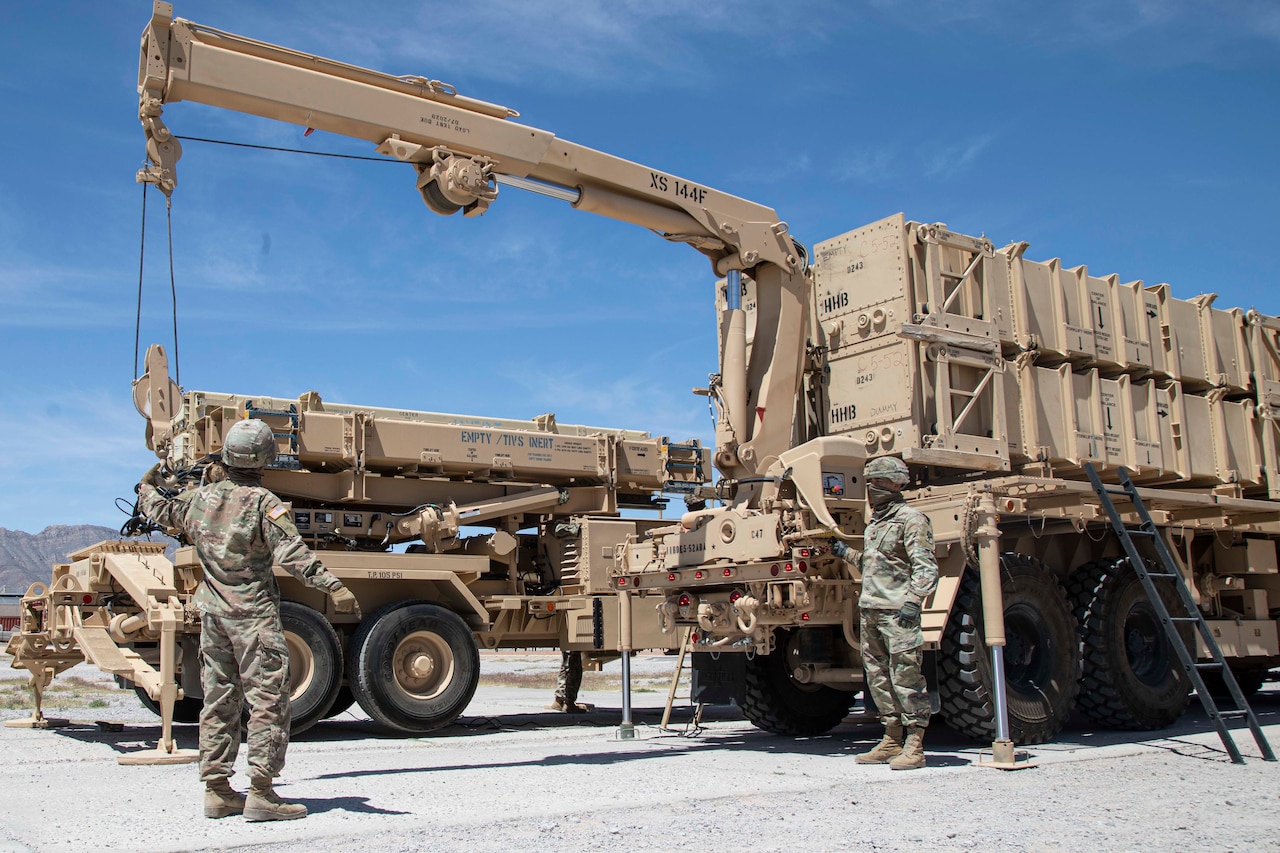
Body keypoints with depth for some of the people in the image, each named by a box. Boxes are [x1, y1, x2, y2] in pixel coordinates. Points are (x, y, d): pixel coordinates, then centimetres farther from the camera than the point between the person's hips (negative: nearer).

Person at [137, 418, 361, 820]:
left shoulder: (200, 498, 7)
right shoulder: (263, 503, -12)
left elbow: (158, 510, 26)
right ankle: (260, 793, -7)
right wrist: (333, 587, -27)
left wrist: (148, 486, 48)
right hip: (253, 614, -7)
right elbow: (292, 553, -22)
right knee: (267, 701, -4)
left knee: (218, 701, 13)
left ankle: (217, 791, 17)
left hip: (212, 612, 7)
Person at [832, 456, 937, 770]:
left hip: (897, 612, -9)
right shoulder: (875, 522, 21)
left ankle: (914, 746, -4)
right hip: (869, 611, 9)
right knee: (878, 677, 10)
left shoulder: (911, 519, -6)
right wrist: (847, 553, 26)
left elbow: (926, 567, -14)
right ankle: (892, 741, 18)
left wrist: (913, 601, -23)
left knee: (905, 677, -8)